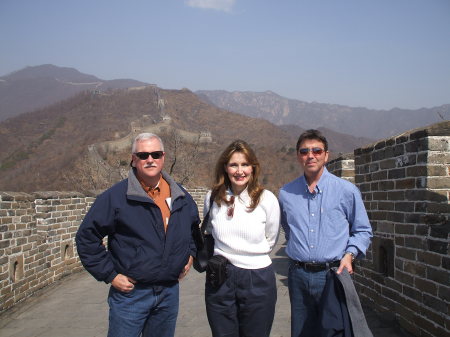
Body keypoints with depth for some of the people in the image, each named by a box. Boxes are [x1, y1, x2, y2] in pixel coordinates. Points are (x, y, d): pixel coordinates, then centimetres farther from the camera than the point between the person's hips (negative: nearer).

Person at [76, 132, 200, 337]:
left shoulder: (181, 196, 6)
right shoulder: (116, 196, -10)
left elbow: (194, 226, 26)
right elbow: (86, 237, -8)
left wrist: (190, 253, 12)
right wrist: (109, 275, -10)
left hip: (169, 292, 5)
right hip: (130, 292, -4)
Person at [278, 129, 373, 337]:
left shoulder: (347, 191, -1)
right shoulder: (286, 194, 7)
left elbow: (362, 231, 7)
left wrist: (349, 255, -8)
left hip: (333, 273, -2)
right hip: (298, 275, 3)